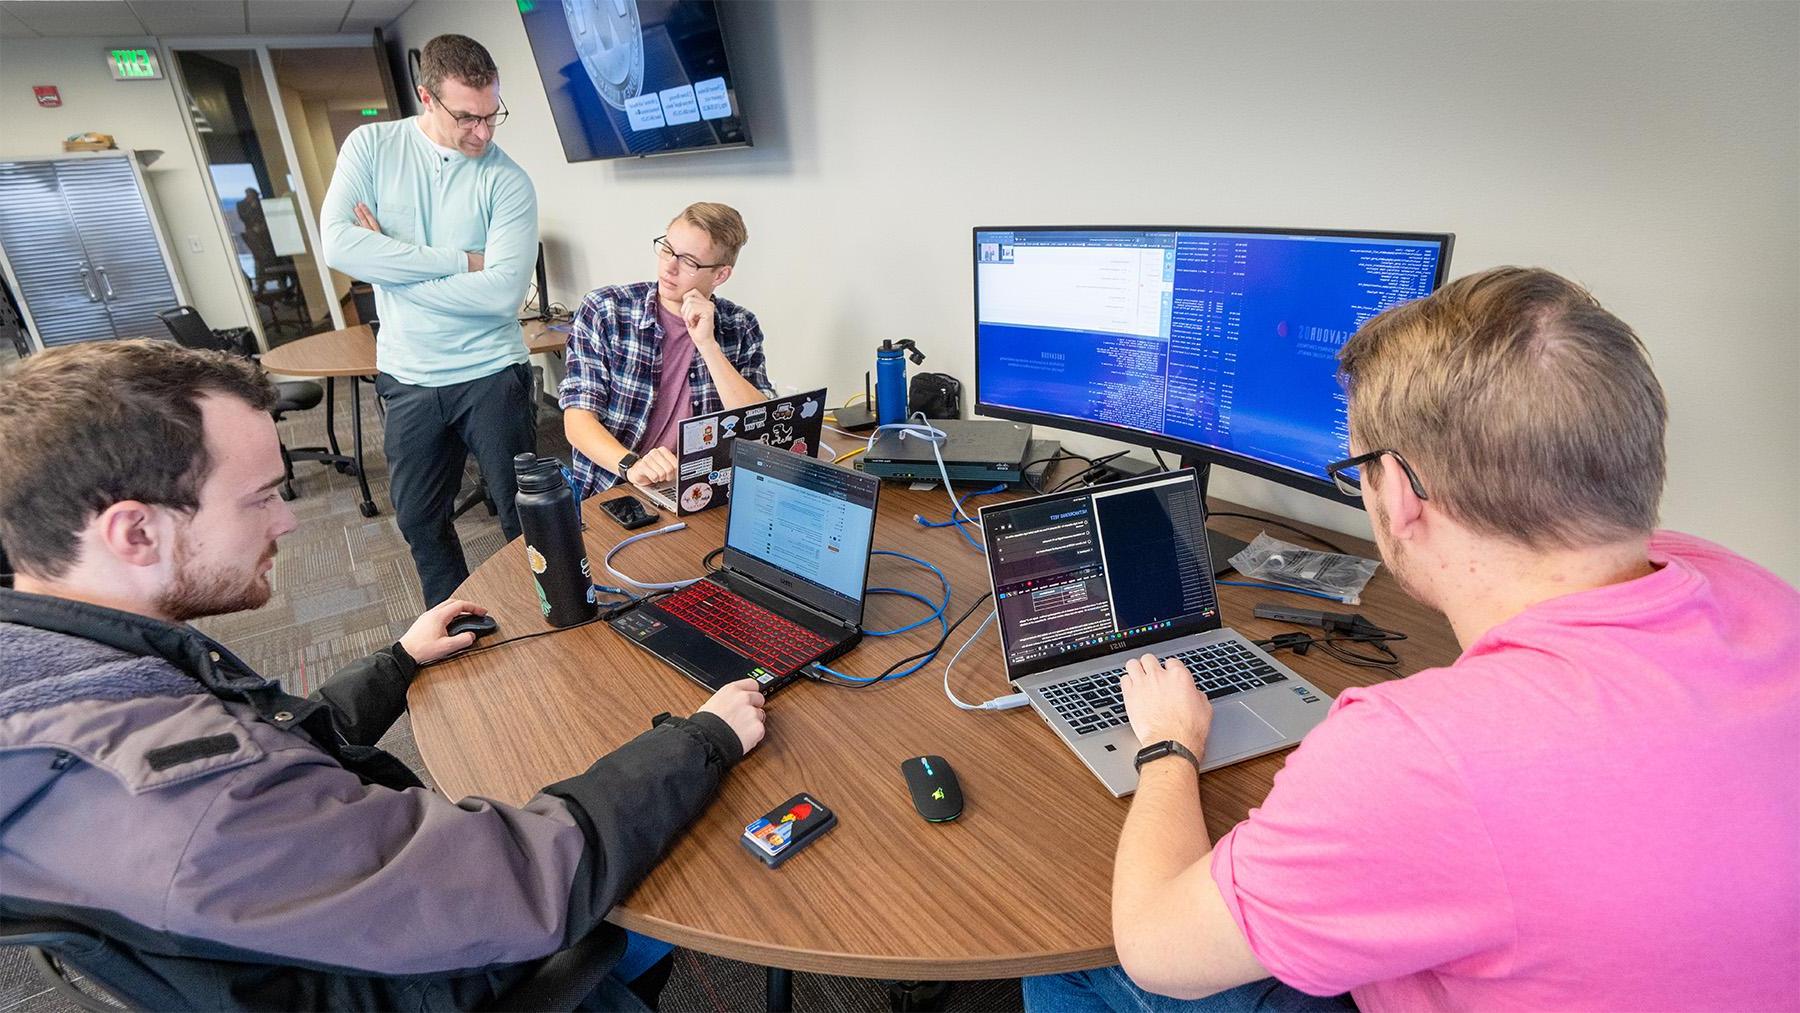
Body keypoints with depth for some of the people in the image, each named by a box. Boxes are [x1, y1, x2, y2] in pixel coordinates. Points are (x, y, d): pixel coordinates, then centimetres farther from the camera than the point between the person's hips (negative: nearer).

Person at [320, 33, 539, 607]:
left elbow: (504, 293, -20)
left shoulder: (508, 182, -9)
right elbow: (337, 244, -13)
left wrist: (389, 263, -13)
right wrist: (462, 261, -17)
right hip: (407, 377, 3)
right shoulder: (371, 146, -1)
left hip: (492, 373, -3)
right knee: (419, 519, 15)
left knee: (525, 515, 6)